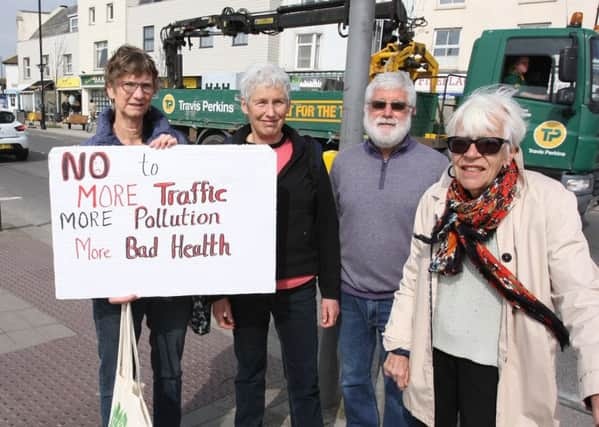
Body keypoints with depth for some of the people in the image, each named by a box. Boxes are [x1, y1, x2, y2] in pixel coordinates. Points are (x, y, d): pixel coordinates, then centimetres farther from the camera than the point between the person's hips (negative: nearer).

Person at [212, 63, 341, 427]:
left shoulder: (307, 153, -1)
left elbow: (327, 227, 1)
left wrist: (331, 291, 0)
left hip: (299, 288, 0)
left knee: (305, 379, 11)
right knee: (249, 373, 17)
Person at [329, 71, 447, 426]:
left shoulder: (436, 166, -8)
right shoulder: (344, 161, 2)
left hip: (405, 299, -3)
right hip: (351, 295, 3)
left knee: (401, 384, 14)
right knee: (353, 380, 20)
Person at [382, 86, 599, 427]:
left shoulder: (549, 201, -13)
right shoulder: (435, 199, 0)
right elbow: (413, 279, 5)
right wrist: (399, 346, 5)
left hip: (499, 370, -3)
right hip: (434, 356, 4)